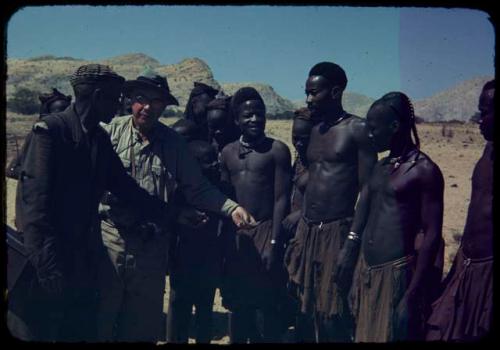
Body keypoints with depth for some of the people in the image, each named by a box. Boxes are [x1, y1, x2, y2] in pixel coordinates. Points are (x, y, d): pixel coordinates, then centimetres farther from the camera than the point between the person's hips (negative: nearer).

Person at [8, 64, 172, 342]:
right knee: (38, 332, 5)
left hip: (83, 263, 7)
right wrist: (48, 264, -21)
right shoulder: (51, 130, -12)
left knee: (83, 333, 11)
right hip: (47, 262, -6)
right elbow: (34, 200, -17)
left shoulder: (100, 138, 11)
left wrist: (171, 215, 5)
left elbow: (125, 187, 12)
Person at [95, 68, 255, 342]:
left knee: (144, 323, 13)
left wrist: (231, 208, -6)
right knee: (100, 318, 8)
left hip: (152, 245, 2)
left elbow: (197, 188, 6)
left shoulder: (174, 143, 6)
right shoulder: (110, 131, -2)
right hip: (110, 235, -2)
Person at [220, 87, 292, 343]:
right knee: (238, 304, 13)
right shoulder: (228, 152, 9)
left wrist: (274, 243, -14)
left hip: (265, 231, -4)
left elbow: (281, 199, -9)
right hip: (235, 234, 4)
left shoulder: (277, 150, -5)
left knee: (268, 304, 4)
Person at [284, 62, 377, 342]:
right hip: (308, 232, 7)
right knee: (313, 311, 14)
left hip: (339, 232, -7)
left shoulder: (358, 129, -7)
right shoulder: (312, 131, 14)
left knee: (335, 315, 0)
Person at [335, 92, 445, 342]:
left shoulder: (424, 171, -10)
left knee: (391, 335, 3)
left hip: (396, 272, -7)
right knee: (365, 335, 15)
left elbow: (432, 235, -13)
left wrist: (412, 296, -16)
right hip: (366, 270, 7)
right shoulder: (381, 166, 13)